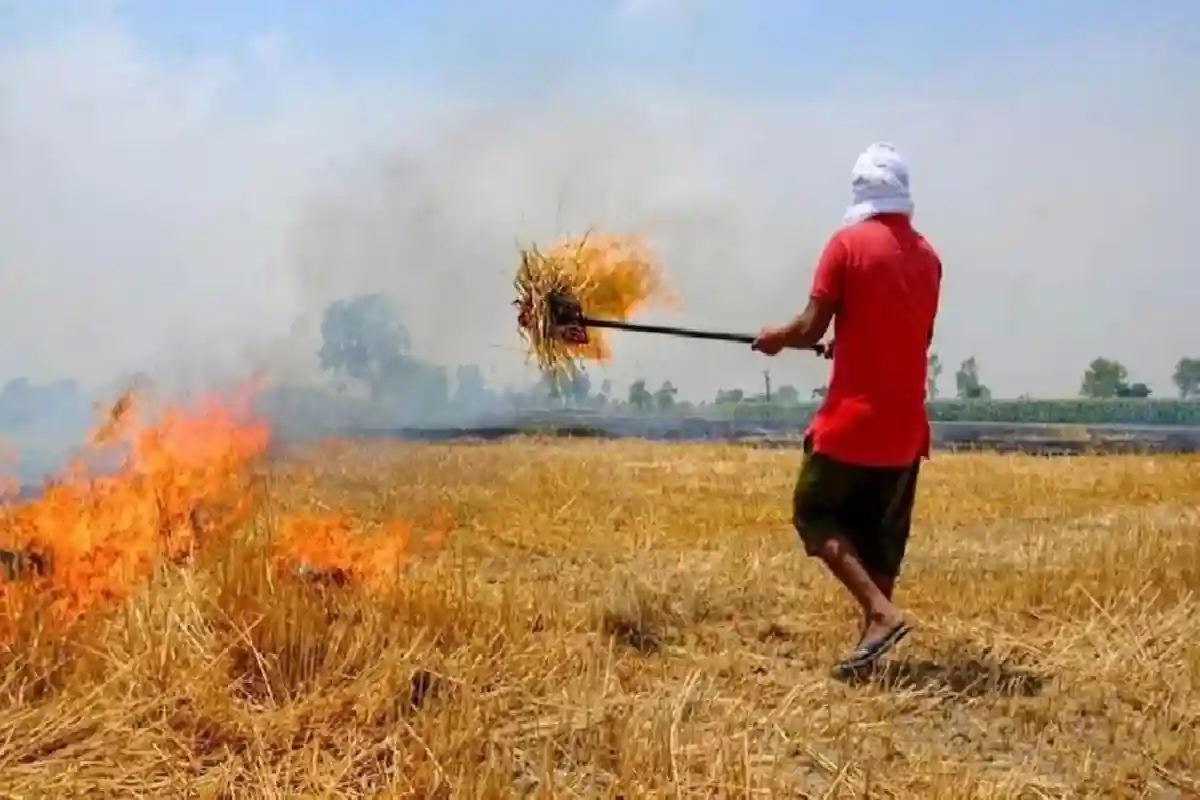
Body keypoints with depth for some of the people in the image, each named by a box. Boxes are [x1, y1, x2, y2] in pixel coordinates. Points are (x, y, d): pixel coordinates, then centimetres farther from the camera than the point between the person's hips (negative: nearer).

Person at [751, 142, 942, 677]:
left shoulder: (848, 243, -8)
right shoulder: (927, 255, 9)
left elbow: (810, 329, -11)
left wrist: (774, 339, 9)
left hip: (853, 416, -6)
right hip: (905, 423, 6)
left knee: (815, 514, 6)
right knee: (881, 537, 12)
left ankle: (881, 612, -10)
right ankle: (869, 645, 12)